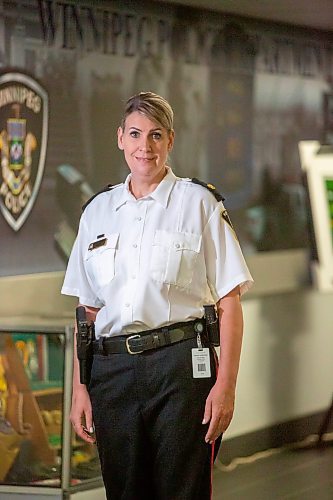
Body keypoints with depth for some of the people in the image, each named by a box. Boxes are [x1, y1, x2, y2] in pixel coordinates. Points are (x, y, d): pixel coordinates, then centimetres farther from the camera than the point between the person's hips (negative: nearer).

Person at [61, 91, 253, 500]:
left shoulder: (199, 203, 2)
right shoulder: (98, 210, 13)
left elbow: (229, 304, -2)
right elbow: (87, 310, 14)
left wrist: (225, 385, -10)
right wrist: (80, 387, 6)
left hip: (181, 367, -3)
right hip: (112, 370, 3)